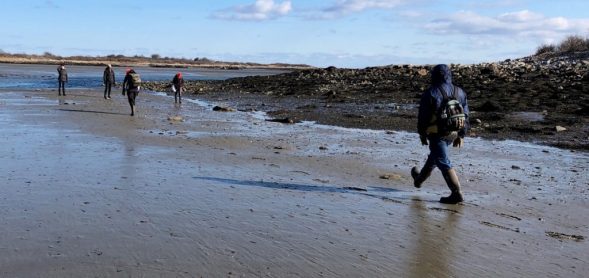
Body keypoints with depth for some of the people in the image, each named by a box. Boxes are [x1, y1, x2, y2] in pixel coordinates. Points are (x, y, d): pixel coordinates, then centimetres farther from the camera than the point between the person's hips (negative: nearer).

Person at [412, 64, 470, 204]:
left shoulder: (430, 94, -12)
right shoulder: (460, 93, 4)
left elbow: (423, 117, -8)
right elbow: (465, 116, 7)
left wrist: (422, 134, 4)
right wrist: (461, 135, 14)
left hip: (437, 134, -7)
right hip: (453, 133, 7)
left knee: (443, 163, -3)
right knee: (434, 156, 24)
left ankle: (456, 194, -8)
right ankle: (420, 178, 45)